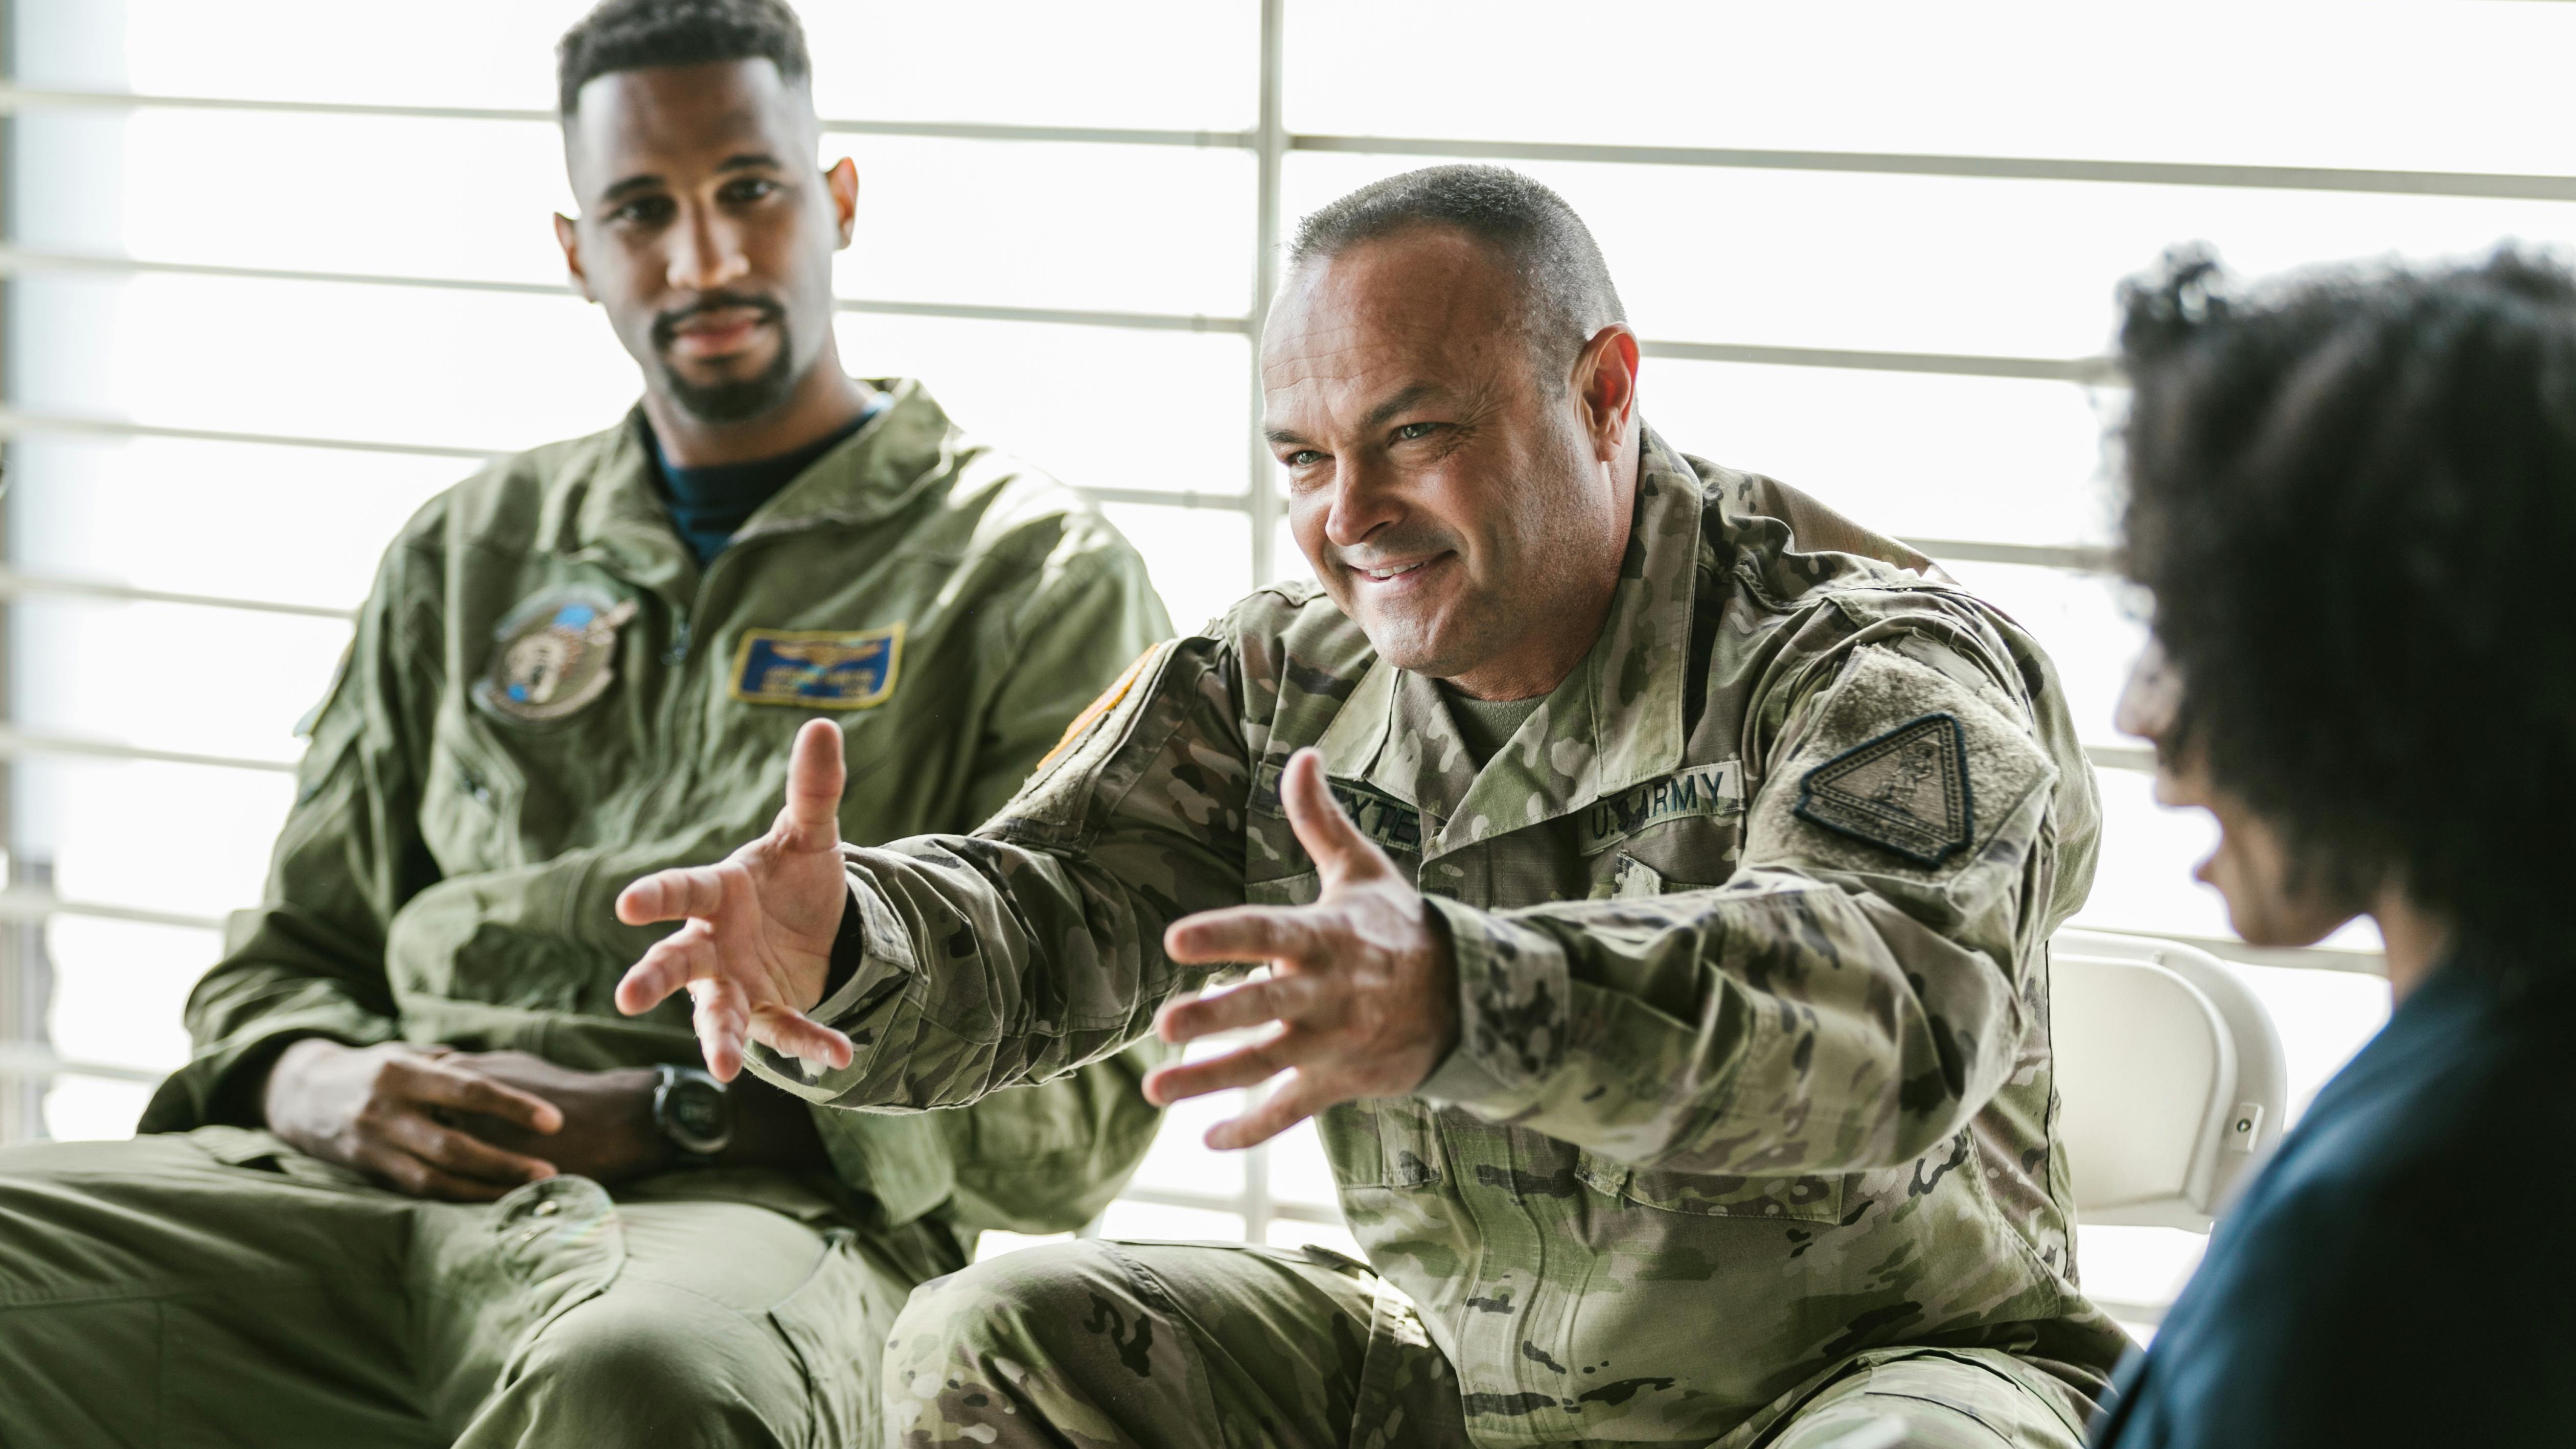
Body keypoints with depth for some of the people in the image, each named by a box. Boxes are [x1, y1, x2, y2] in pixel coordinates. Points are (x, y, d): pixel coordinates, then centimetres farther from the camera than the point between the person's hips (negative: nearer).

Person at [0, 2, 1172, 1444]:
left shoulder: (1036, 577, 9)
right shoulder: (469, 554, 25)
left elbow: (1076, 1106, 0)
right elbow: (289, 956, 27)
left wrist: (660, 1122, -11)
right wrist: (321, 1088, 0)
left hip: (768, 1202, -5)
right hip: (367, 1183, 5)